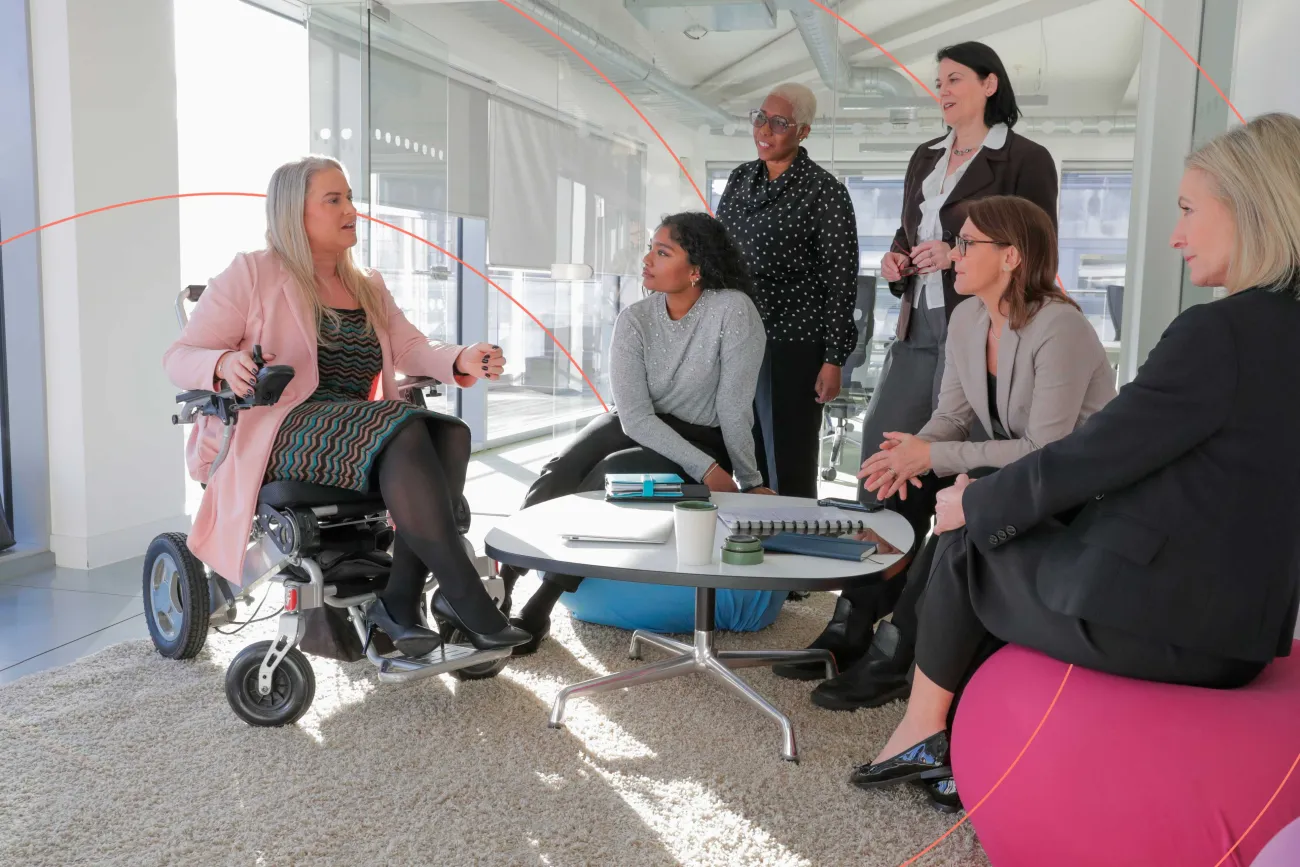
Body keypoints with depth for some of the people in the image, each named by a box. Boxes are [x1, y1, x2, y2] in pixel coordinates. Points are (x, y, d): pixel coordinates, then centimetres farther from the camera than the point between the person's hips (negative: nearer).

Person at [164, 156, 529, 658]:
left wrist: (460, 360, -13)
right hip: (278, 437, -6)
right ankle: (465, 601, -30)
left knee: (449, 432, -25)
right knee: (405, 432, -33)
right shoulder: (252, 275, 3)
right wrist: (225, 363, -26)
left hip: (356, 436, 6)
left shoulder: (368, 288, 22)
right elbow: (179, 357, -1)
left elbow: (411, 349, 10)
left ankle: (400, 602, -25)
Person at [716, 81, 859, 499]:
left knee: (787, 471, 1)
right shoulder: (740, 178, 10)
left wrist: (833, 359, -12)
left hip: (791, 346, -6)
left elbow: (841, 280, -9)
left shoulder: (824, 191, -8)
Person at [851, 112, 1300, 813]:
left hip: (1145, 619, -8)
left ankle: (924, 727, 27)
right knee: (999, 529, 20)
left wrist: (972, 505, 1)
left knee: (965, 547, 11)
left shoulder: (1222, 331, -21)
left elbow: (1084, 460, -17)